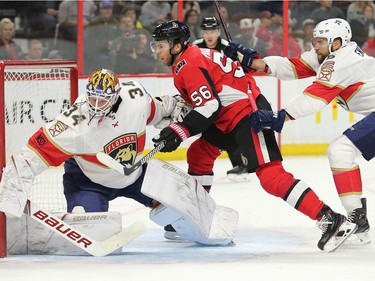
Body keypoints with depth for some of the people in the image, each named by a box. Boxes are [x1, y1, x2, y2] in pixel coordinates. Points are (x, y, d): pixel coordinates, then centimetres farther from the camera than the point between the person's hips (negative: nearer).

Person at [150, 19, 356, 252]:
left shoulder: (189, 64, -12)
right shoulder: (192, 57, 20)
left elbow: (209, 106, -23)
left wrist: (180, 131, -28)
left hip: (248, 112, -11)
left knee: (269, 174, -20)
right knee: (198, 154, 18)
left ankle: (329, 219, -29)